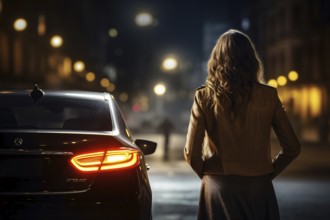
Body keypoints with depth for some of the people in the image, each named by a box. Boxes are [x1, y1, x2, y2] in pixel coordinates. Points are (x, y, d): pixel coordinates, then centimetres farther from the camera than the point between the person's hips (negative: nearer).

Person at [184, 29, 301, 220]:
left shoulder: (205, 97, -5)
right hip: (259, 187, 1)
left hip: (218, 187, 0)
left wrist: (208, 174, 10)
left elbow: (191, 153, -8)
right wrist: (268, 172, 12)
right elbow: (292, 148, -1)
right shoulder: (268, 96, -3)